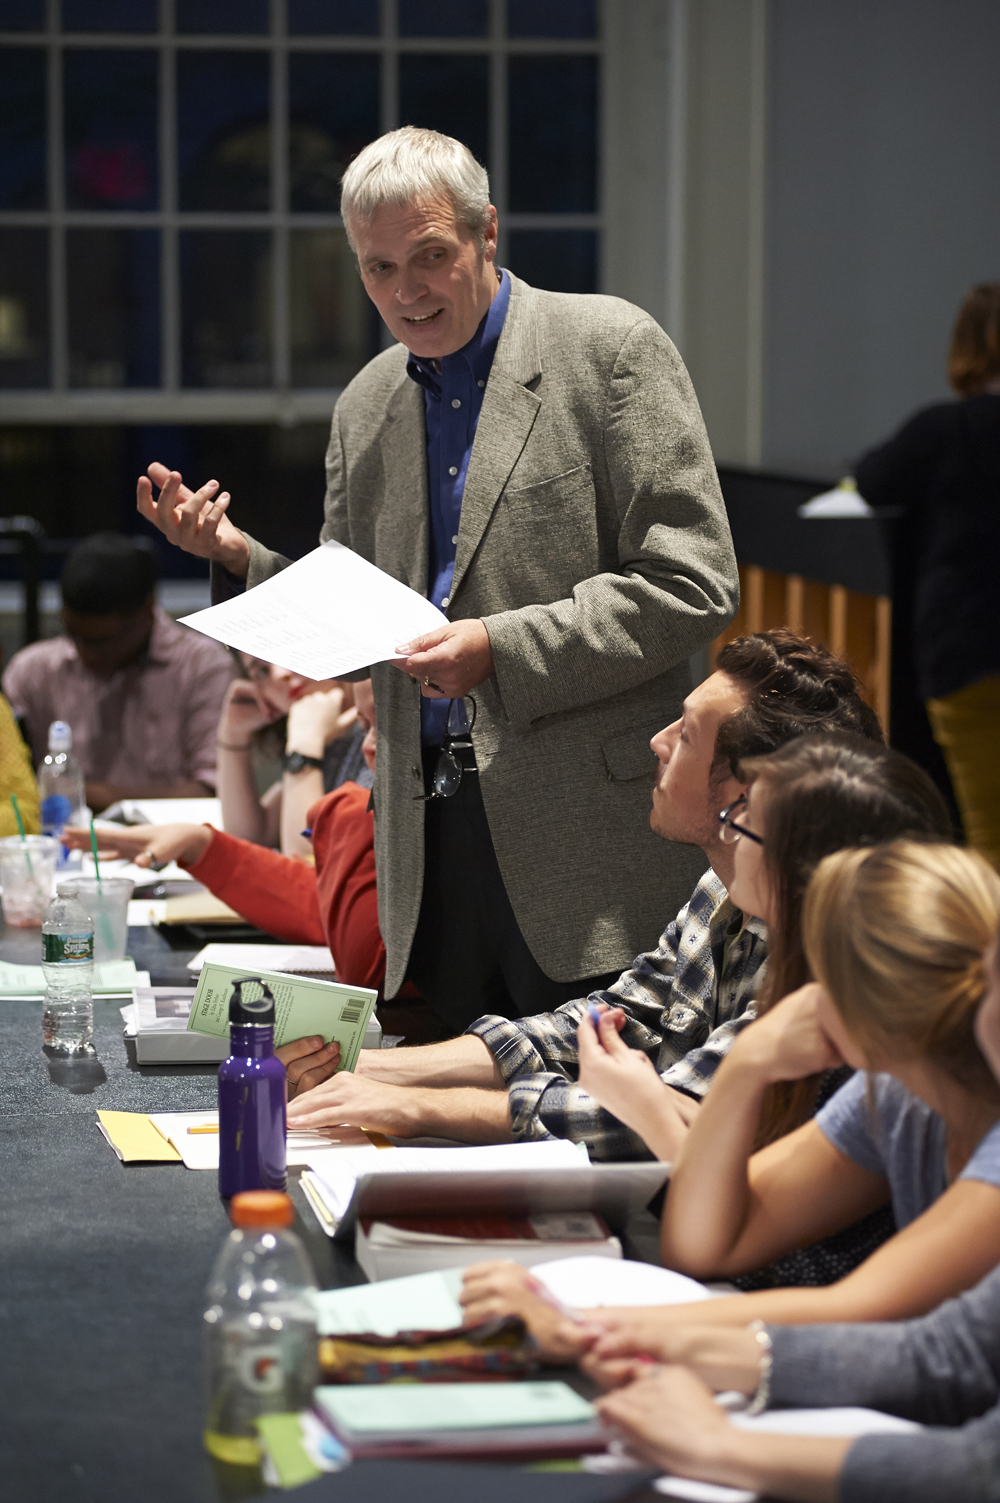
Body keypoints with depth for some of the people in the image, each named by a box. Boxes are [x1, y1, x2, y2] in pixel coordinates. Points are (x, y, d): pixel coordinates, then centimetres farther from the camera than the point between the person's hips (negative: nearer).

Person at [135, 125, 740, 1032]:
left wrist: (503, 648, -17)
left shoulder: (611, 350, -3)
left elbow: (693, 584, -9)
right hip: (433, 849, 5)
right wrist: (236, 556, 2)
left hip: (592, 843, -5)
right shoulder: (366, 407, 15)